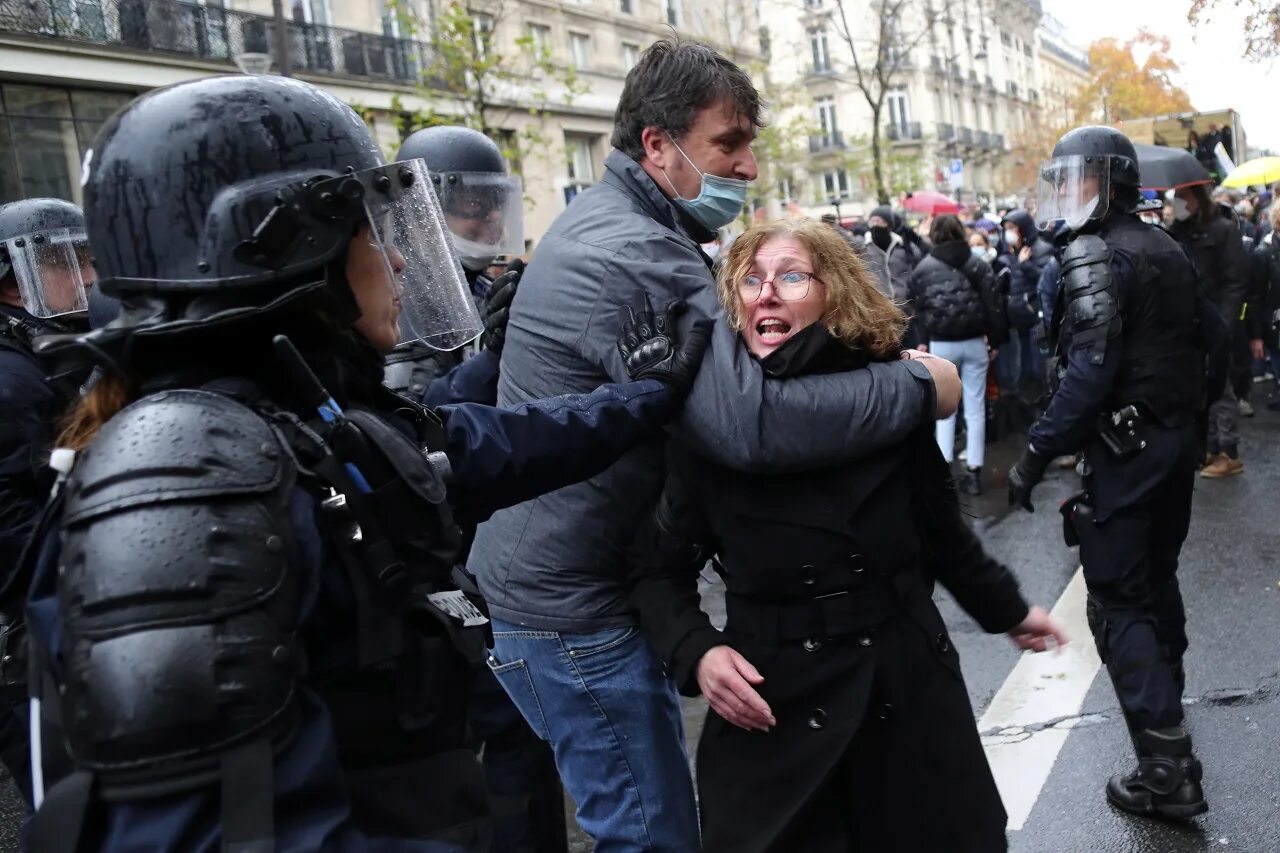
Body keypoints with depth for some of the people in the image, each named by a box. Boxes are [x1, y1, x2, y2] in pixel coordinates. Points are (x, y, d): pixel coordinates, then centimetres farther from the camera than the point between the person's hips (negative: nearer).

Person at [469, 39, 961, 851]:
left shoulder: (610, 224, 10)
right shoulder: (635, 255, -24)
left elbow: (718, 375, 15)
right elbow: (750, 420, -35)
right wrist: (918, 385, -23)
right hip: (573, 604, -10)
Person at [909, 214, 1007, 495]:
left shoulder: (923, 268, -1)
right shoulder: (978, 264, -1)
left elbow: (917, 308, 2)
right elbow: (993, 305, -3)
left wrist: (923, 340, 12)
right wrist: (995, 340, 5)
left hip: (941, 344, 0)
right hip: (974, 343, 0)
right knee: (975, 409, 5)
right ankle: (973, 472, 6)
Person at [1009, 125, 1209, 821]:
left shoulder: (1094, 254, -16)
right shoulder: (1165, 248, 11)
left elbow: (1088, 372, -25)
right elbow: (1188, 342, 15)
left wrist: (1036, 455, -23)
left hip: (1124, 447, -9)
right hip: (1177, 436, 9)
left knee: (1118, 601, -5)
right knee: (1157, 576, 25)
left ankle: (1167, 767, -5)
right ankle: (1165, 688, 45)